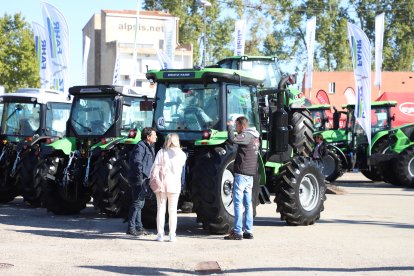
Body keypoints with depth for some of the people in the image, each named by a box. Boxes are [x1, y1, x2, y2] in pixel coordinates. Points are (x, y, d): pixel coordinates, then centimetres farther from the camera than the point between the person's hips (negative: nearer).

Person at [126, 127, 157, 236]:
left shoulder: (150, 147, 17)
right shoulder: (140, 146, -15)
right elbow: (137, 162, -25)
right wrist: (140, 176, -29)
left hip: (143, 178, 11)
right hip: (138, 178, -11)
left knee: (140, 202, 16)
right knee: (137, 202, -10)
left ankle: (138, 226, 25)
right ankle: (131, 228, -7)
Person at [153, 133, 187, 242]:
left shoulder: (161, 152, 0)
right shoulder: (181, 154, 0)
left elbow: (155, 168, -4)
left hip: (161, 183, 0)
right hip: (174, 184, 0)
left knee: (161, 209, 6)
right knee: (172, 210, 5)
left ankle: (160, 234, 5)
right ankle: (172, 235, 4)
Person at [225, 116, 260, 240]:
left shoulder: (246, 136, -14)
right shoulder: (254, 137, 15)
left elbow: (232, 139, -31)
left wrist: (229, 126, -16)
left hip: (242, 173, -9)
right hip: (250, 174, 9)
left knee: (238, 202, -8)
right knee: (248, 203, 11)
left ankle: (237, 232, -9)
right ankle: (248, 231, 12)